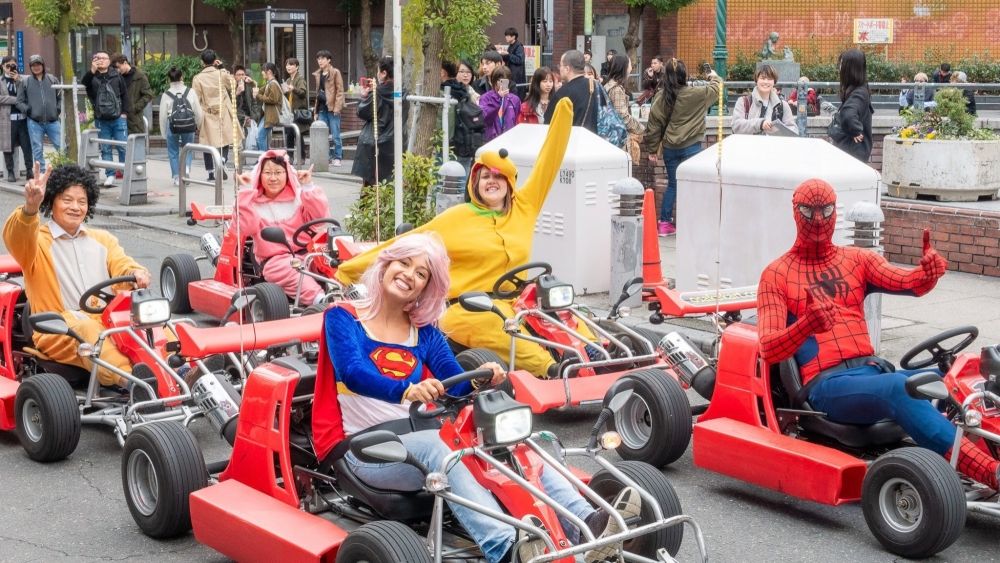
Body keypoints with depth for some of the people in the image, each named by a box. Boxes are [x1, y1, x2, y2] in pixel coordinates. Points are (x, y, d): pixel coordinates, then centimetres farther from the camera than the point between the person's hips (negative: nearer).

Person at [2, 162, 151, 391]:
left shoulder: (102, 239, 26)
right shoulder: (37, 241, 10)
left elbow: (121, 265, 10)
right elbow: (16, 237, -14)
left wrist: (136, 273, -17)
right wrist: (30, 207, -37)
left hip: (108, 321, 4)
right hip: (57, 331, -3)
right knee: (85, 329, -38)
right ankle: (127, 379, -60)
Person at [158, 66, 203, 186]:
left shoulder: (166, 95, -2)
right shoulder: (190, 92, -1)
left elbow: (163, 115, 1)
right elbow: (198, 112, 2)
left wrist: (164, 132, 11)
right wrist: (199, 125, 18)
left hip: (172, 126, -1)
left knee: (173, 151, 12)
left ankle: (176, 177, 11)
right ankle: (187, 167, -10)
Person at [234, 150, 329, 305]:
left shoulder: (298, 196, 13)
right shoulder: (253, 201, 10)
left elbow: (321, 216, -3)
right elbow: (246, 228, -10)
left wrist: (308, 188, -9)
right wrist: (246, 192, -10)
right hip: (275, 260, -2)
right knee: (281, 269, -36)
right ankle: (319, 299, -56)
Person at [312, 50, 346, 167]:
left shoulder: (335, 73, -3)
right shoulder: (318, 74, 16)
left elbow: (340, 91, -6)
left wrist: (337, 107, -15)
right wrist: (316, 110, 15)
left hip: (332, 108, -6)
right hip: (322, 108, 6)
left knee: (335, 135, -3)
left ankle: (338, 158, 3)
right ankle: (328, 157, 11)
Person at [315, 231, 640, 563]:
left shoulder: (425, 332, 15)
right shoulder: (342, 317, 0)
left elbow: (457, 386, 2)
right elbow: (352, 372, -20)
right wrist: (406, 390, -40)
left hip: (421, 437, 5)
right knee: (432, 444, -37)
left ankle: (587, 524, -40)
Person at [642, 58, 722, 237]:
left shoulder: (661, 97, -3)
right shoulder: (694, 94, -12)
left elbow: (654, 124, 2)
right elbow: (716, 88, 4)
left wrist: (652, 149, 12)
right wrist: (714, 77, 27)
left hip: (669, 148, 4)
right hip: (691, 147, -4)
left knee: (672, 184, 17)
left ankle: (665, 222, 19)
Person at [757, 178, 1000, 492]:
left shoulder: (857, 259, 20)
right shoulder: (776, 275, 7)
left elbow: (910, 283, 1)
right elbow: (769, 350, -5)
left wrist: (929, 270, -23)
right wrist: (807, 325, -26)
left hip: (871, 371, 6)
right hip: (825, 384, -6)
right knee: (898, 387, -35)